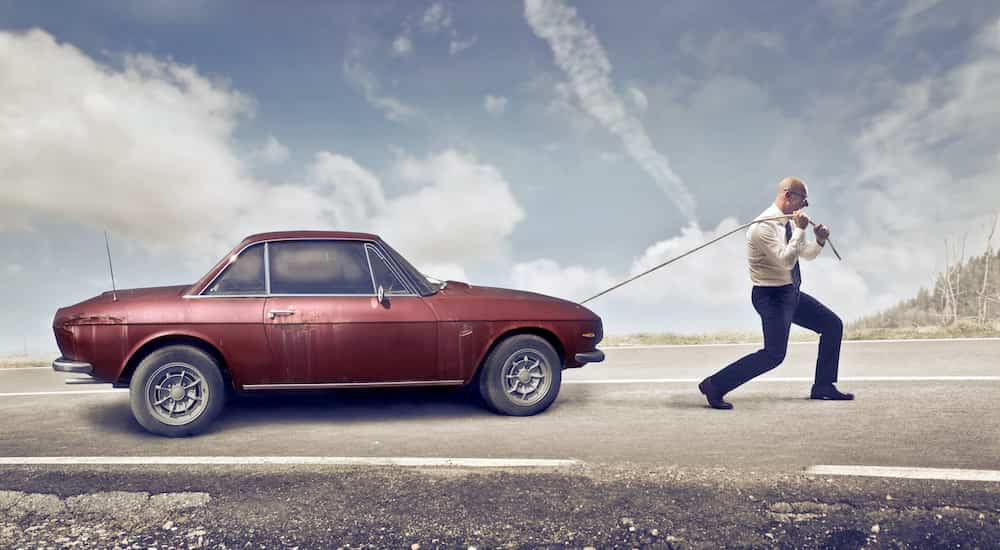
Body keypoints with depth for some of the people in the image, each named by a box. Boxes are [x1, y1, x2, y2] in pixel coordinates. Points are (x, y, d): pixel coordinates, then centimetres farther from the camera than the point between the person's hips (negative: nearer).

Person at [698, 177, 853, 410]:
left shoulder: (789, 222, 10)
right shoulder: (764, 226, -19)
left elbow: (807, 254, 21)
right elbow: (786, 260, -27)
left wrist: (820, 241, 2)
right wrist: (800, 230, -21)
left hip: (792, 293, 10)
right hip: (771, 295, -10)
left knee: (833, 325, 12)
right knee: (774, 354, -19)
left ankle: (823, 387, 21)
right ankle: (714, 385, -14)